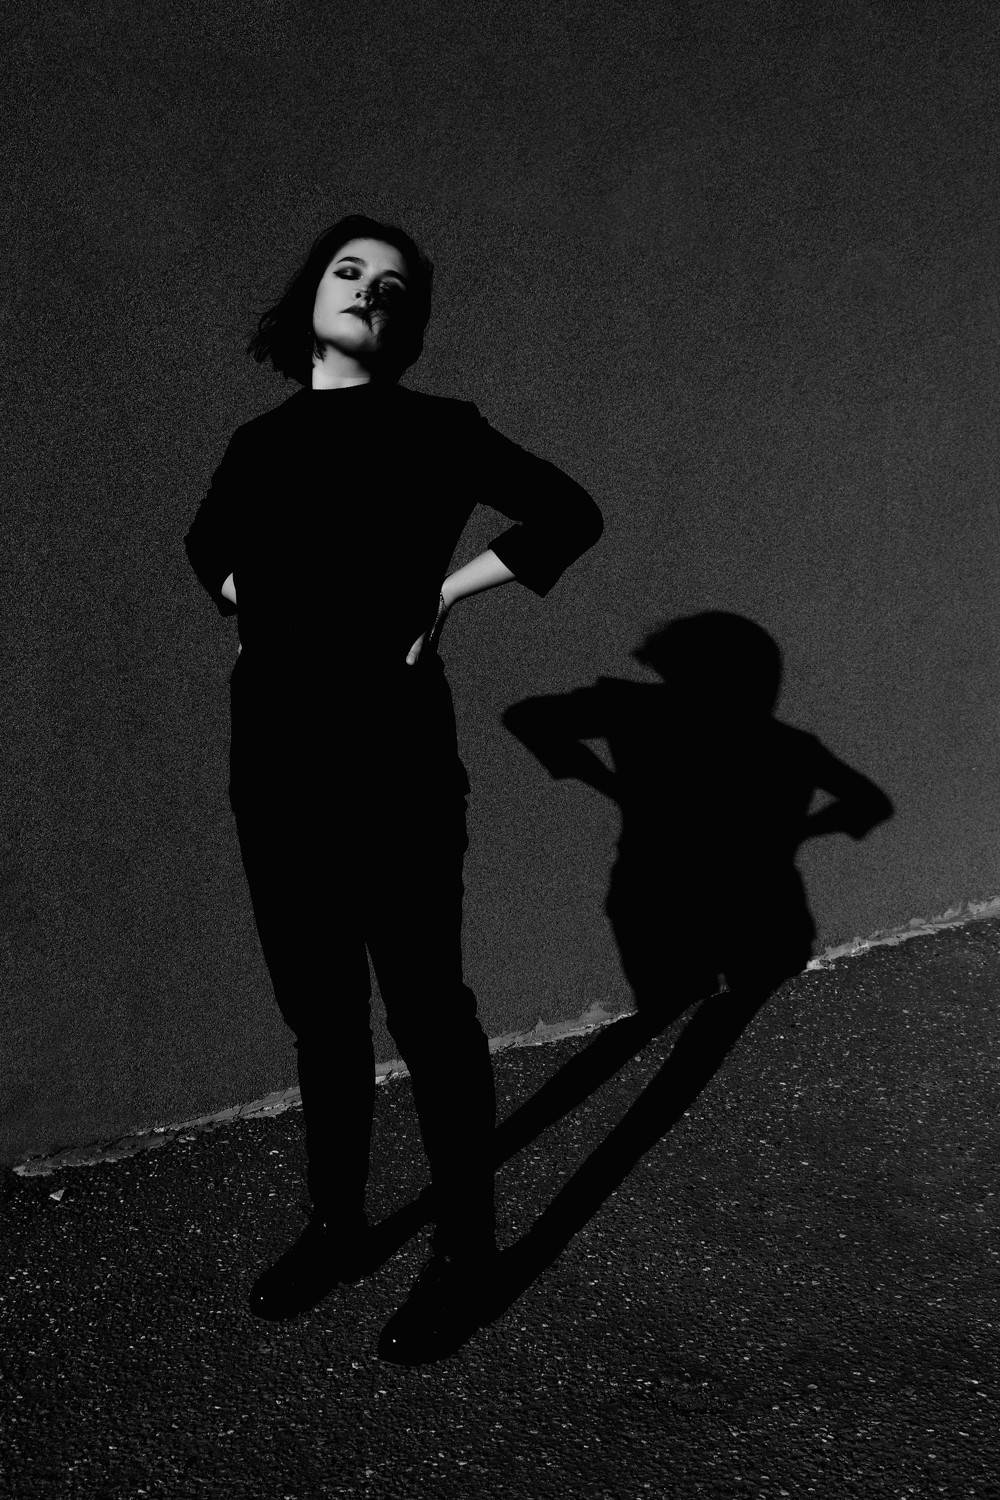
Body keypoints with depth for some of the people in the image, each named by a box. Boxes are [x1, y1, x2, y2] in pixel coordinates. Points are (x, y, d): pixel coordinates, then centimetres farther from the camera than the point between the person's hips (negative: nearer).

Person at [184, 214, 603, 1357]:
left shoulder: (432, 430, -3)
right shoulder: (260, 441, 11)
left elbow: (568, 514, -3)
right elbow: (209, 543, 29)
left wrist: (445, 592, -6)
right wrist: (251, 607, 11)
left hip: (391, 755, -5)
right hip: (273, 755, 5)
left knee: (424, 1007, 3)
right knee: (317, 1010, 15)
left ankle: (464, 1246, 20)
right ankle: (337, 1227, 33)